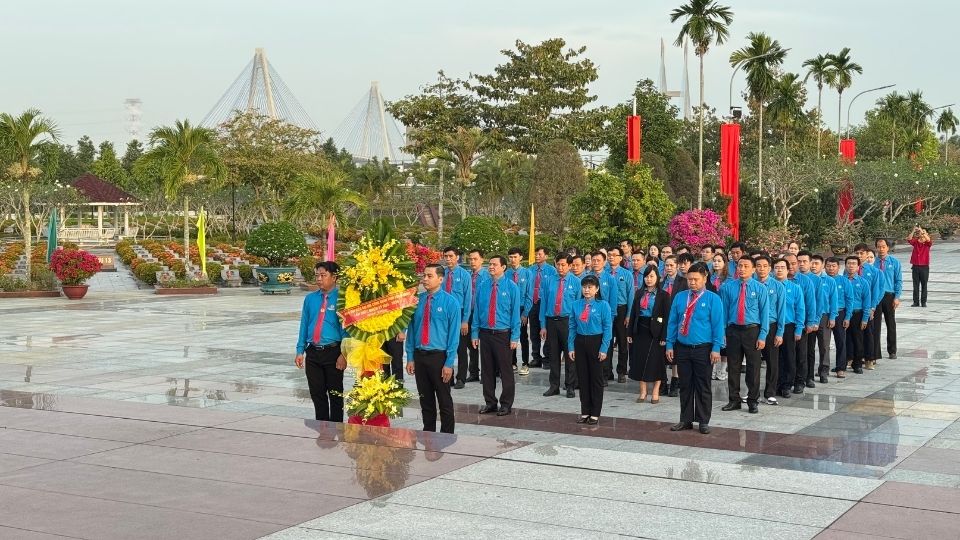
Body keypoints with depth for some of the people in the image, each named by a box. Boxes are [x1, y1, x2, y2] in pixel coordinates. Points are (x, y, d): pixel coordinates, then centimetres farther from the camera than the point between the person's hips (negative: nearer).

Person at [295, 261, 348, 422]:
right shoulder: (310, 299, 9)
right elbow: (304, 325, 13)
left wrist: (344, 354, -13)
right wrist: (300, 351, 9)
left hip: (333, 352, -5)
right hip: (313, 353, 5)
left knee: (335, 394, 5)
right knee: (317, 393, 12)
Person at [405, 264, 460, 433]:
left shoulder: (450, 302, -8)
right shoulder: (417, 300, 2)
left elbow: (454, 334, -9)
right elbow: (411, 329, 7)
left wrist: (449, 363, -13)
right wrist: (410, 358, 3)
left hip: (439, 356, -4)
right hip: (419, 356, 4)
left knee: (444, 401, 6)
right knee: (425, 400, 14)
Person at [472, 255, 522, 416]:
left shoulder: (511, 287, -3)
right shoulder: (482, 286, 5)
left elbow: (515, 312, -4)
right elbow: (477, 310, 7)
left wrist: (515, 337, -9)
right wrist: (475, 333, 4)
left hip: (503, 334, -3)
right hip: (485, 333, 3)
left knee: (505, 370, 3)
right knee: (487, 370, 10)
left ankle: (506, 404, 13)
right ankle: (490, 402, 21)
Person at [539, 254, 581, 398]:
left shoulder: (575, 282, 0)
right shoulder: (549, 281, 6)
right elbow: (544, 303, 6)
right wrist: (543, 325, 2)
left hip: (568, 322, -2)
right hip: (551, 321, 3)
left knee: (569, 355, 3)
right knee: (553, 355, 8)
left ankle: (570, 386, 14)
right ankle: (554, 386, 18)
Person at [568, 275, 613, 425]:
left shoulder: (603, 305, -7)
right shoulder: (576, 305, 4)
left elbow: (607, 328, -8)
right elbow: (572, 327, 7)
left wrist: (604, 349, -13)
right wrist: (571, 347, 2)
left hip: (596, 342, -4)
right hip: (580, 342, 4)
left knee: (596, 378, 4)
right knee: (582, 378, 9)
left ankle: (595, 414, 12)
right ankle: (585, 412, 19)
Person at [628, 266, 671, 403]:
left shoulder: (663, 295, -4)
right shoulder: (639, 293, 9)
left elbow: (666, 317, -7)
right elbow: (633, 313, 9)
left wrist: (664, 337, -12)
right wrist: (630, 333, 4)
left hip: (655, 332, -4)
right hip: (640, 331, 4)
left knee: (656, 362, 1)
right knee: (639, 360, 5)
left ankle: (655, 392, 10)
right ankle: (643, 391, 14)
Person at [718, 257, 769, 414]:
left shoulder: (760, 289, -1)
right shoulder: (727, 287, 3)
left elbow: (764, 313, -3)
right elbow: (723, 311, 5)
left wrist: (762, 336, -9)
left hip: (752, 331, -1)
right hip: (733, 330, 2)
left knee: (753, 367, 5)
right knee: (733, 367, 8)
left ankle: (752, 401, 16)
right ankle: (734, 400, 19)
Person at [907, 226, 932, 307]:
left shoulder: (927, 243, 0)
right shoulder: (915, 242, 5)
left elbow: (929, 240, -22)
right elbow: (909, 239, -12)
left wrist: (922, 231, -25)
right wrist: (914, 231, -22)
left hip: (924, 267, -2)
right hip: (915, 266, 2)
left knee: (924, 285, 4)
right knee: (916, 285, 6)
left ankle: (923, 302, 9)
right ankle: (916, 302, 10)